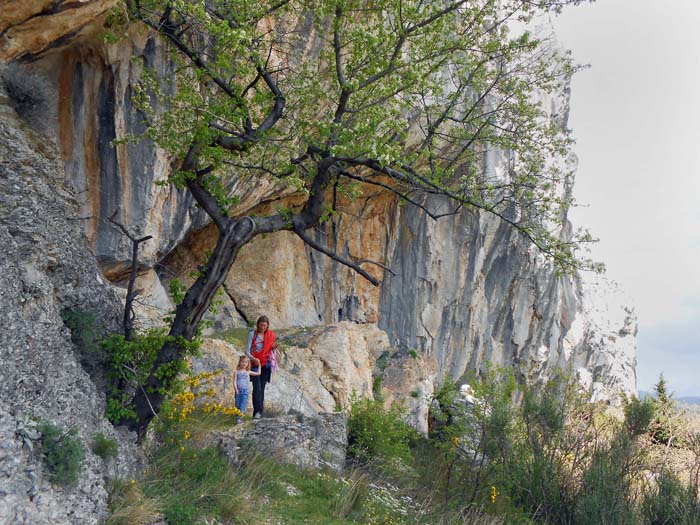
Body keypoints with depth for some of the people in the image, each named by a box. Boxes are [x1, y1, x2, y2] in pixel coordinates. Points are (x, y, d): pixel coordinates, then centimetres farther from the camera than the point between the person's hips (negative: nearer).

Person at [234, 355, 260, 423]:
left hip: (245, 391, 0)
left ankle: (239, 418, -17)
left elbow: (258, 373, 17)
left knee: (242, 405, -11)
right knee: (237, 405, 1)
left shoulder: (248, 372, 11)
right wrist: (235, 389, -13)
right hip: (238, 391, 0)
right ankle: (237, 417, 10)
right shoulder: (237, 371, 6)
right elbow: (235, 381, -1)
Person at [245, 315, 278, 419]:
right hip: (255, 364, -3)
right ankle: (257, 411, -19)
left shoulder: (270, 335, 6)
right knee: (257, 388, -15)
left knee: (262, 388, 3)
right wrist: (253, 359, -25)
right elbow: (247, 351, -7)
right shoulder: (252, 334, -3)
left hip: (266, 364, 3)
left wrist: (273, 348, -9)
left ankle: (259, 411, 7)